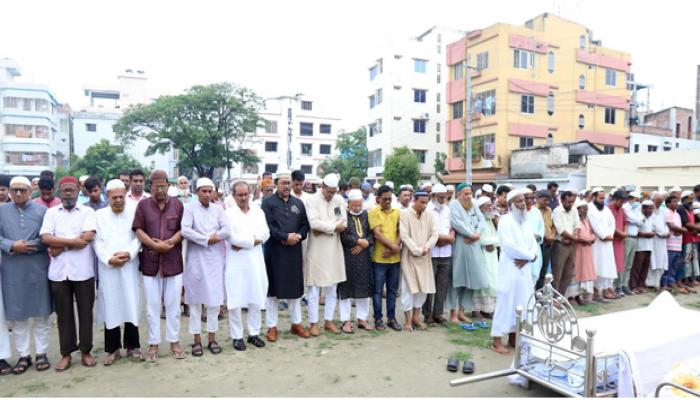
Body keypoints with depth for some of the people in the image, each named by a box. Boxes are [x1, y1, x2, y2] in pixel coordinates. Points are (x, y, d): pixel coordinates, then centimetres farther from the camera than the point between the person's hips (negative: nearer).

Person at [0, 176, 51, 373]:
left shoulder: (41, 210, 2)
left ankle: (41, 353, 18)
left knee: (41, 314, 6)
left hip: (38, 269, -1)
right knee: (17, 315, 8)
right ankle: (23, 355, 21)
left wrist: (24, 248, -14)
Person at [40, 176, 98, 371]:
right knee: (63, 313, 10)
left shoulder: (87, 211, 3)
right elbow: (45, 238, -5)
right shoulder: (51, 212, 9)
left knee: (85, 311, 6)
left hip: (82, 270, -2)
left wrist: (60, 246, -8)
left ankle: (85, 351, 19)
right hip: (58, 271, 2)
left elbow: (88, 237, -11)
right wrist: (72, 241, -14)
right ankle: (66, 353, 22)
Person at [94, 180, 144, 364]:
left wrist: (129, 254, -14)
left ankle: (132, 346, 16)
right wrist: (109, 259, -12)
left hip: (130, 267, 0)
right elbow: (98, 242, 1)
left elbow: (138, 237, 1)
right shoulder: (99, 215, 6)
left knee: (131, 305, 4)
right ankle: (113, 349, 16)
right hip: (108, 268, 0)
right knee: (111, 307, 4)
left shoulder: (134, 212, 4)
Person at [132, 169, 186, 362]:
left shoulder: (177, 204, 6)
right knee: (152, 306, 7)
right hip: (150, 263, 0)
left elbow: (183, 229, 2)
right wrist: (155, 245, -15)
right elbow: (139, 230, -2)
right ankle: (153, 344, 19)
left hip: (174, 262, 0)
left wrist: (168, 243, -13)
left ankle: (174, 341, 20)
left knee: (173, 304, 7)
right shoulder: (143, 205, 5)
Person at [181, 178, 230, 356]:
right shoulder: (189, 208, -1)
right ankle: (197, 339, 17)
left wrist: (202, 238, -11)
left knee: (214, 298, 5)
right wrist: (209, 239, -14)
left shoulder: (218, 209, 6)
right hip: (195, 259, -2)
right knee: (195, 299, 5)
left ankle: (212, 338, 18)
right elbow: (185, 230, -17)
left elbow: (227, 230, -8)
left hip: (214, 259, 2)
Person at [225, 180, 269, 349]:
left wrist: (243, 243, -11)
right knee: (235, 301, 2)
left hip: (255, 261, 4)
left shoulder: (258, 212, 9)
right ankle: (237, 337, 15)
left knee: (256, 299, 9)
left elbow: (265, 234, -2)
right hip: (236, 263, -3)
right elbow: (231, 238, -14)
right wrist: (253, 239, -7)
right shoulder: (228, 214, -2)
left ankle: (254, 333, 22)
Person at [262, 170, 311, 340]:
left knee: (295, 287, 12)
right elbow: (268, 226, -12)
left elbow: (305, 224, 8)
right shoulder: (268, 202, -2)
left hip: (294, 251, 4)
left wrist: (298, 236, -11)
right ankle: (272, 326, 17)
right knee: (273, 288, 5)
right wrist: (286, 237, -17)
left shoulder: (298, 203, 11)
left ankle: (296, 323, 25)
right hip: (274, 251, -4)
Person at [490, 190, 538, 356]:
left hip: (524, 268, 8)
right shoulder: (505, 221, -12)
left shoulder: (525, 222, 13)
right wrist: (530, 255, -10)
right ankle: (497, 341, 3)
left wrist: (527, 258, -10)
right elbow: (510, 246, -20)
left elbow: (533, 242, 9)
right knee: (506, 302, -5)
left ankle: (513, 338, 25)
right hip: (510, 268, -8)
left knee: (521, 303, 12)